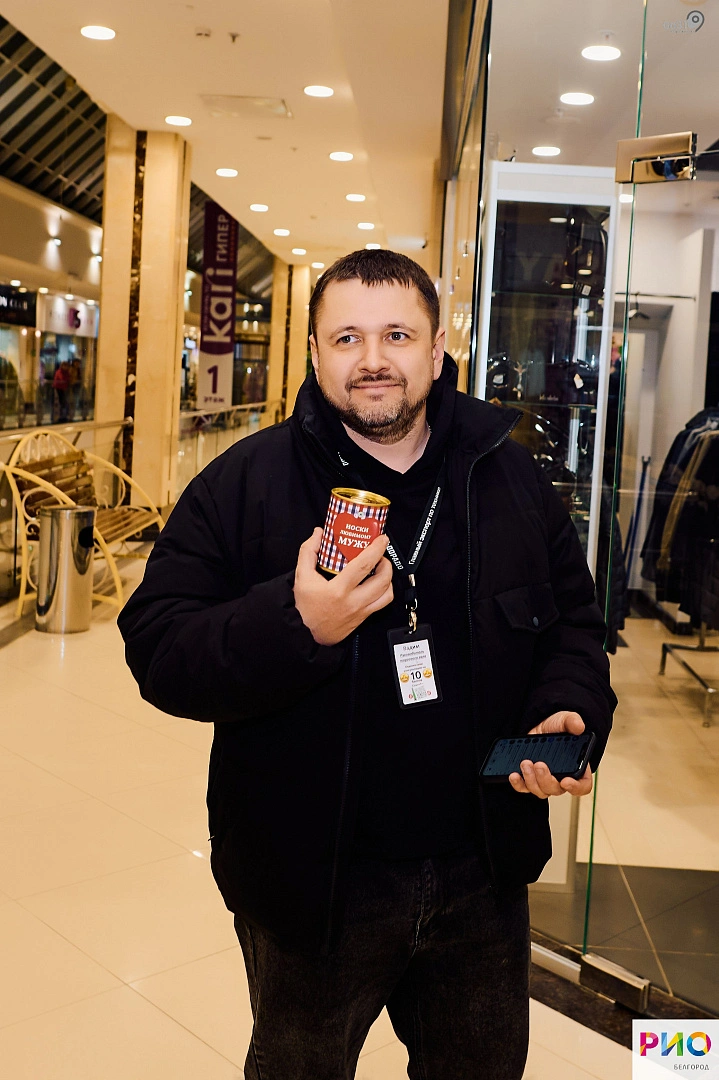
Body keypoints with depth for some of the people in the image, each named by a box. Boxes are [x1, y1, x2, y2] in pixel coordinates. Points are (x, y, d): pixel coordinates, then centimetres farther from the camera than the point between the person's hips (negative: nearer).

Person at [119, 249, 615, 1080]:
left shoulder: (510, 479, 0)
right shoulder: (242, 484, -10)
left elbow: (574, 620, 10)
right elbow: (158, 652, -15)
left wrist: (571, 712, -10)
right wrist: (294, 626, -32)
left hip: (483, 878, 3)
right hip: (309, 883, -2)